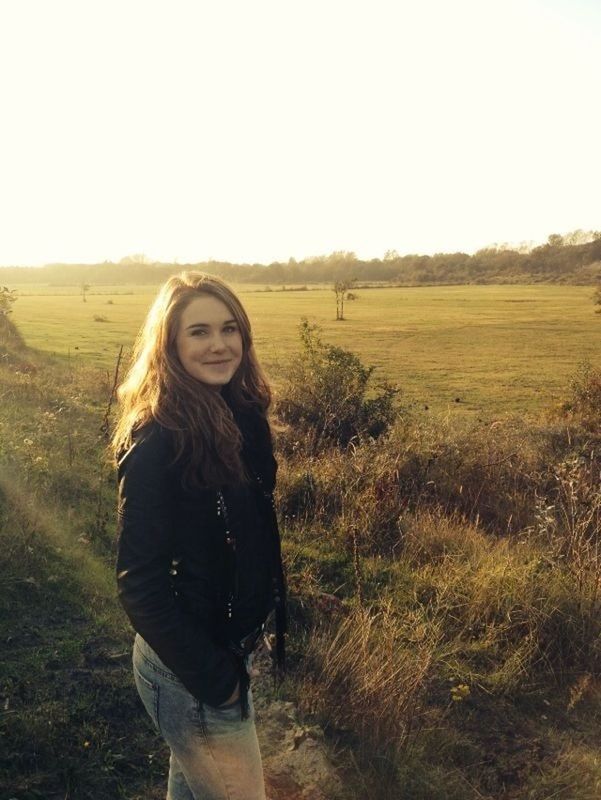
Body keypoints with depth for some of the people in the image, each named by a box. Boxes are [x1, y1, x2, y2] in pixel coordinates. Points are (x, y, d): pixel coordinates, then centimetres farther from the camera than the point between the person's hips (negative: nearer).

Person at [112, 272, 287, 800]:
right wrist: (214, 679, -17)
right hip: (189, 667, -7)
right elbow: (140, 584, -23)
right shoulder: (157, 443, -26)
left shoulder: (240, 418, -3)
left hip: (232, 646, 7)